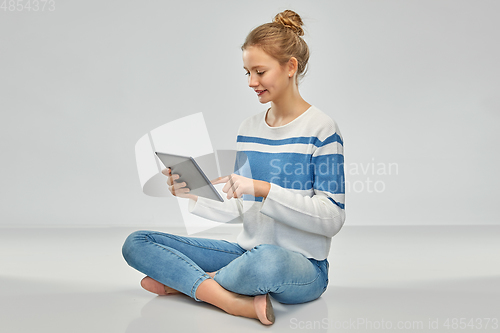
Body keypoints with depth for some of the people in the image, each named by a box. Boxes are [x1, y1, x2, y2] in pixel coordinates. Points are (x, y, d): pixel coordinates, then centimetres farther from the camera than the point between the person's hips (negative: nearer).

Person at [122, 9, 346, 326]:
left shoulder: (321, 128, -9)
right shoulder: (249, 129, 10)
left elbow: (332, 219, -15)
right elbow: (240, 209, 11)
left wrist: (263, 189, -23)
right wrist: (194, 195, -6)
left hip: (303, 267, -6)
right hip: (247, 251, 7)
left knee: (267, 259, -44)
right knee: (136, 243, -3)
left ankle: (185, 281, -12)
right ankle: (237, 302, -21)